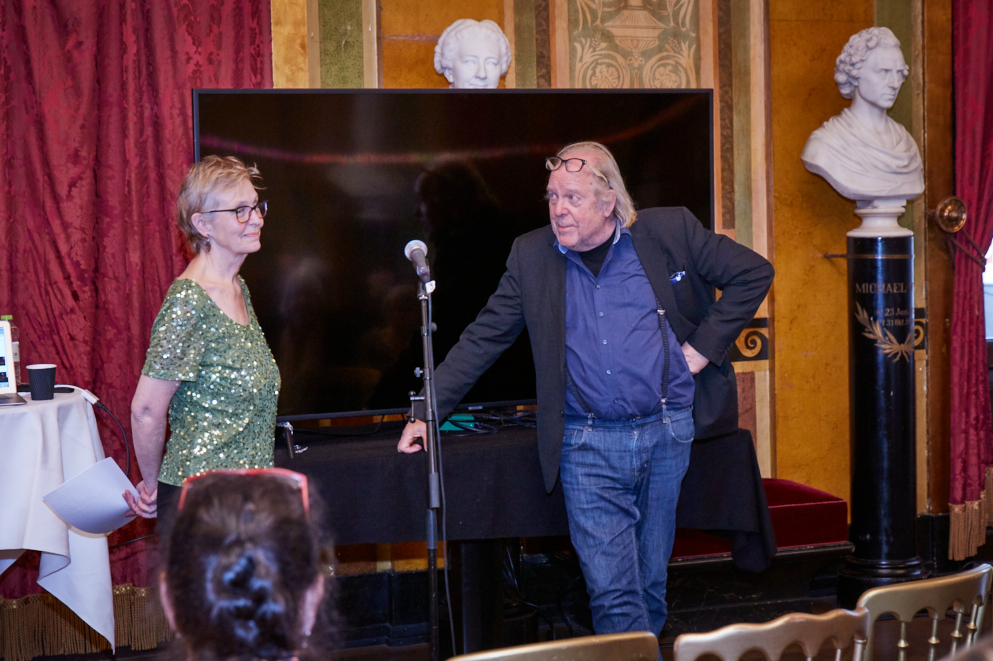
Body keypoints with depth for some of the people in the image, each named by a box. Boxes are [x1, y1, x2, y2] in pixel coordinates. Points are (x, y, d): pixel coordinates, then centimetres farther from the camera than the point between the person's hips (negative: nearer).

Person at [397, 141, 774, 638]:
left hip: (667, 432, 0)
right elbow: (482, 340, 8)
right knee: (612, 593, -8)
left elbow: (753, 273, 6)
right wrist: (429, 411, 2)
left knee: (649, 585, 9)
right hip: (587, 444, 0)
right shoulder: (531, 255, 5)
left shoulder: (670, 232, 0)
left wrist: (703, 347, 0)